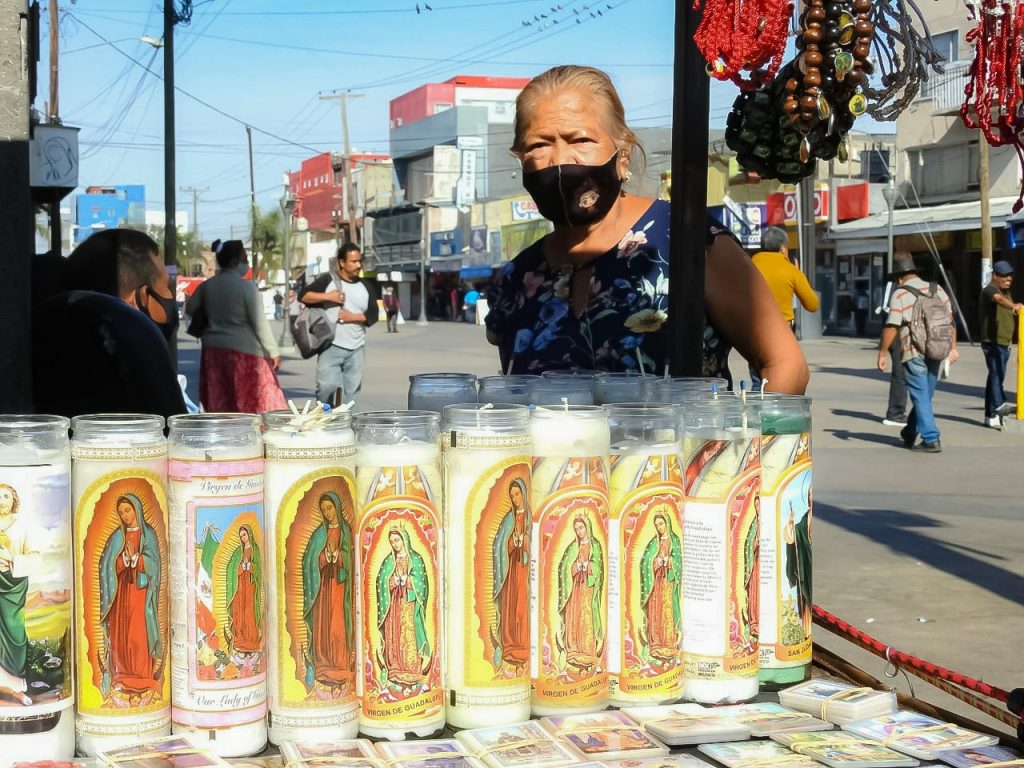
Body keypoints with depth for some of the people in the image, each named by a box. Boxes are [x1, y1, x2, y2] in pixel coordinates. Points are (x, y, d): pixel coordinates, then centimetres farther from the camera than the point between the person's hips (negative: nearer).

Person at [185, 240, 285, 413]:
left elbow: (190, 309, 16)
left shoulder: (207, 285, 4)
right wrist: (273, 352, -4)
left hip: (214, 351, 6)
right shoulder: (247, 286, -12)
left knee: (219, 407, 9)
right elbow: (260, 324, -11)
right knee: (254, 404, -1)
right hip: (244, 353, -6)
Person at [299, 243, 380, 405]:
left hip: (356, 349, 4)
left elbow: (373, 315, 7)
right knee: (327, 388, -12)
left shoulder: (366, 286, 12)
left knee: (352, 392, 6)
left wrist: (352, 317, -9)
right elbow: (303, 296, -2)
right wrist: (328, 296, -12)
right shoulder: (327, 281, 2)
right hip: (331, 346, -4)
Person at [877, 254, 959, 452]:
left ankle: (931, 439, -6)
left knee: (921, 397, -1)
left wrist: (882, 353, -5)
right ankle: (910, 434, 31)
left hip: (914, 353, -6)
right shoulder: (937, 290, 10)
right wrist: (953, 347, 17)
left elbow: (891, 327, -13)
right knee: (925, 395, 16)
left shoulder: (900, 295, -8)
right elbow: (950, 320, 11)